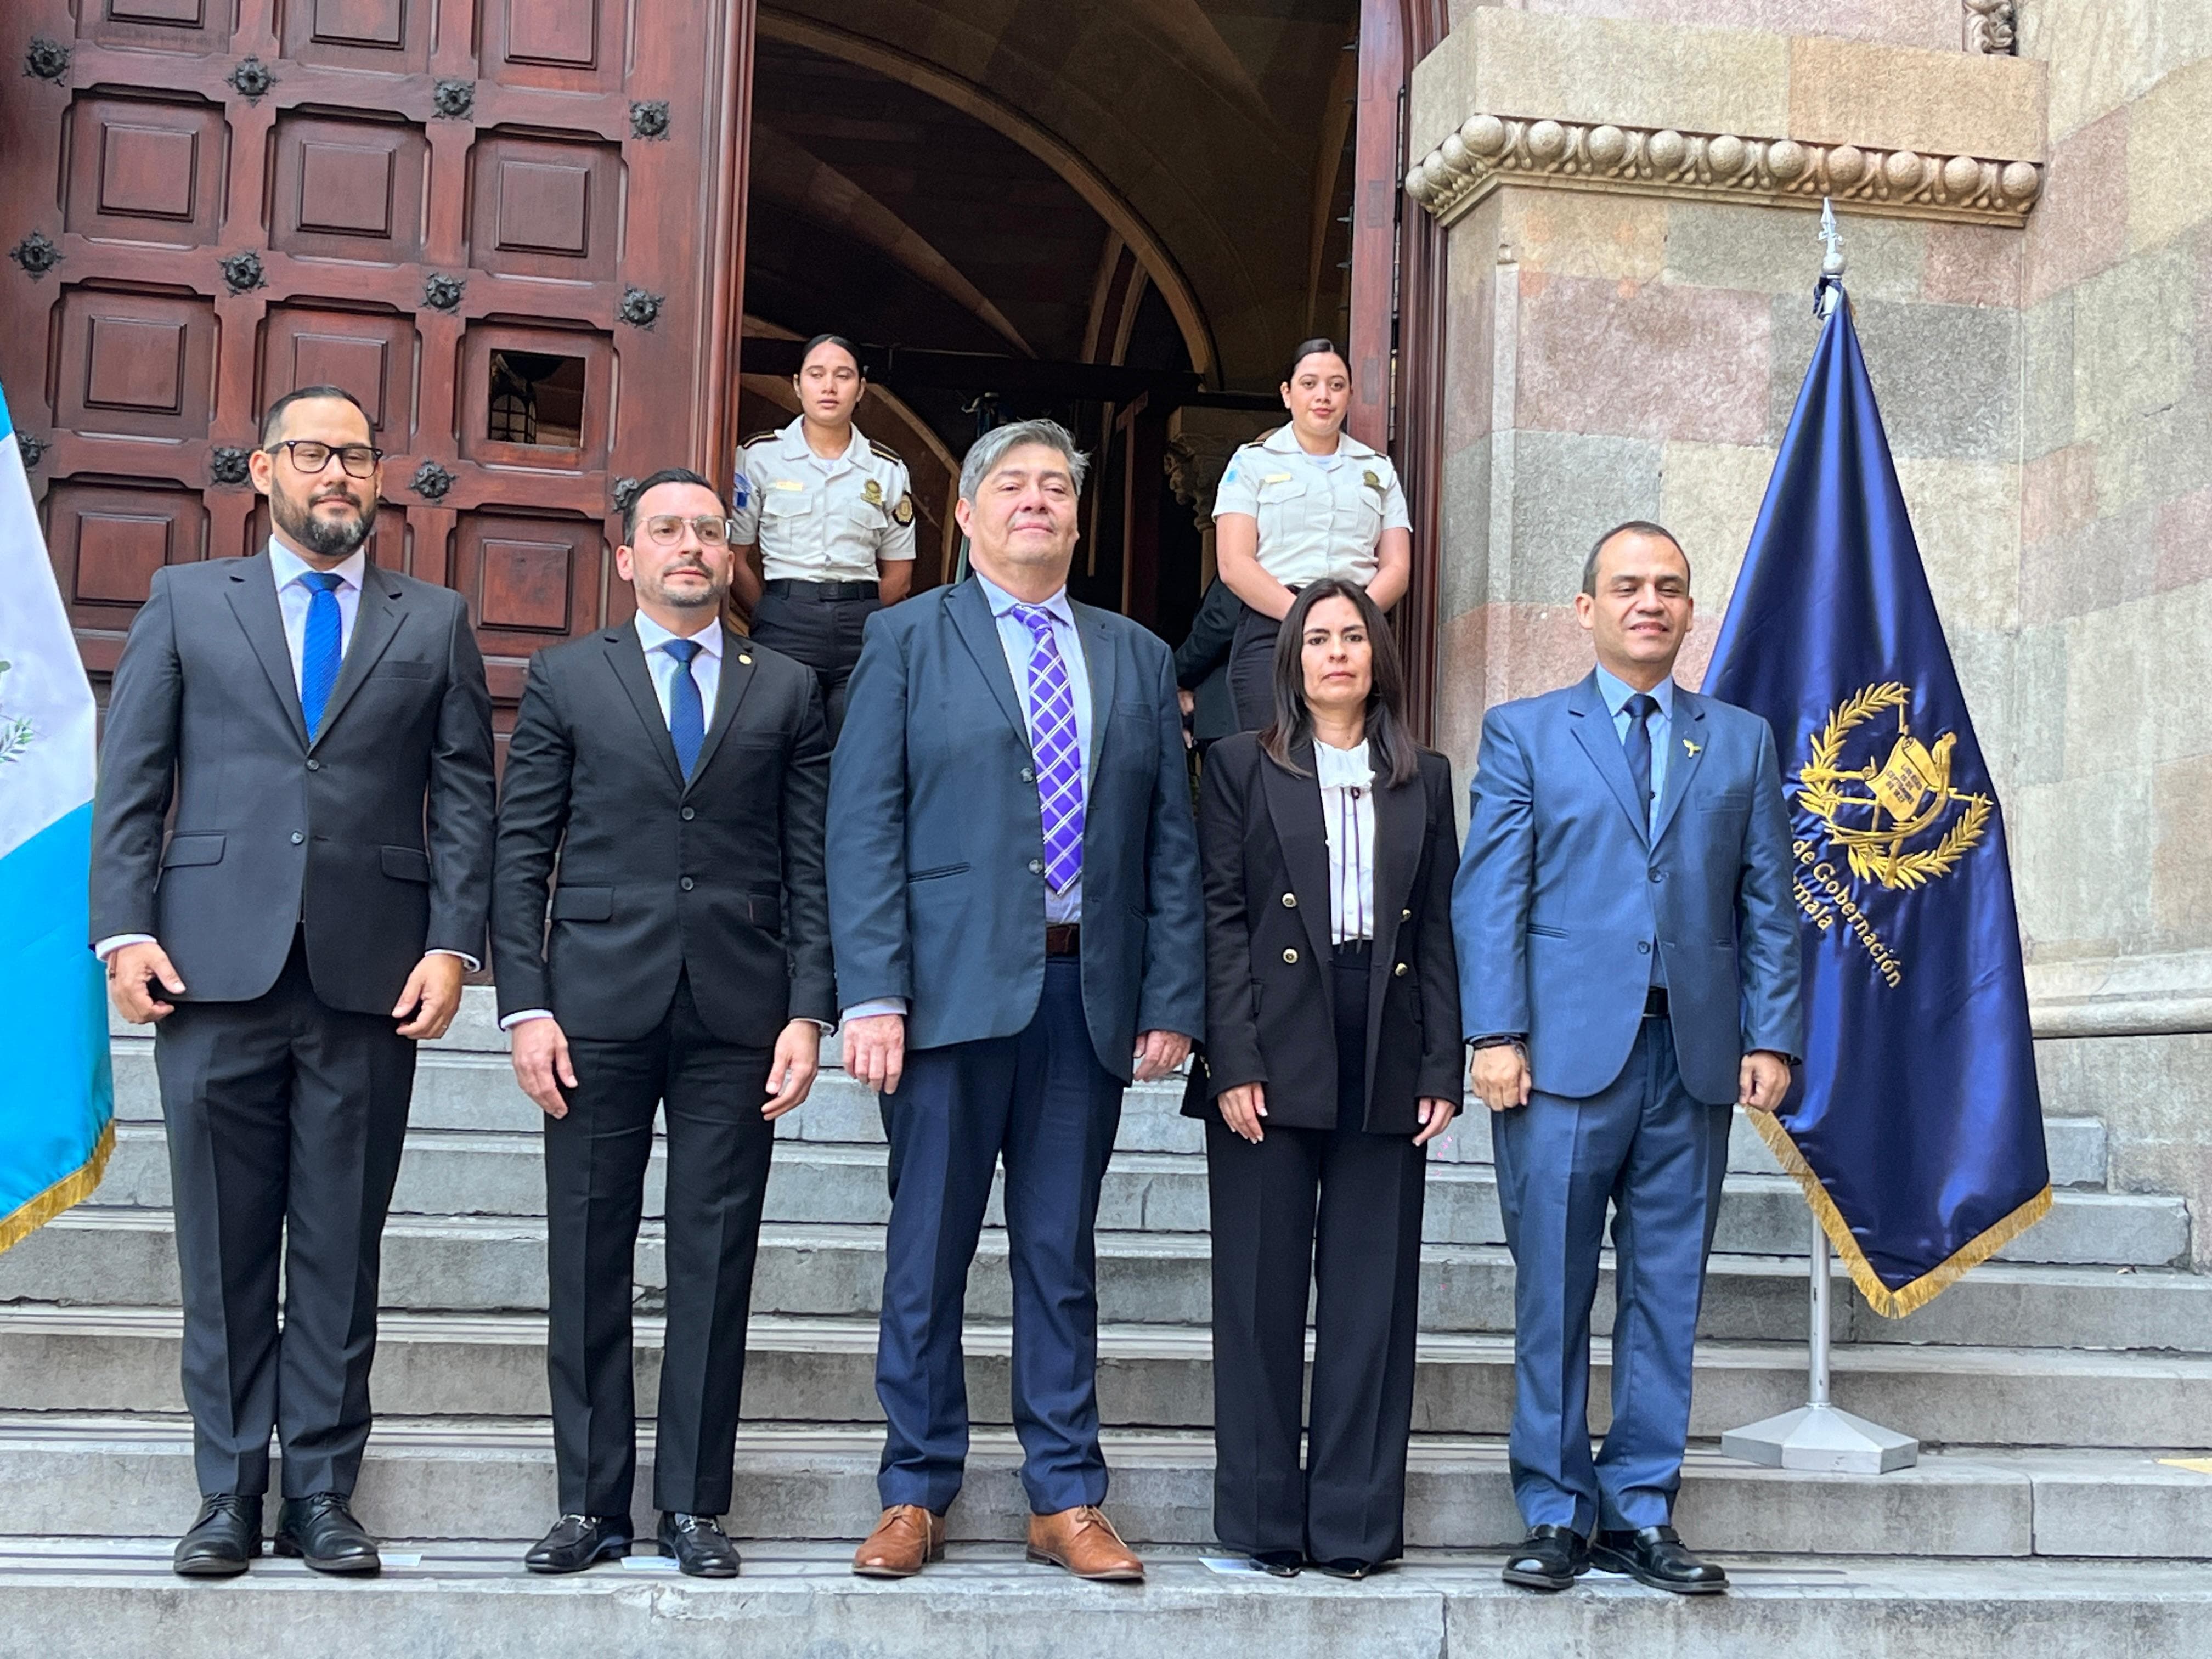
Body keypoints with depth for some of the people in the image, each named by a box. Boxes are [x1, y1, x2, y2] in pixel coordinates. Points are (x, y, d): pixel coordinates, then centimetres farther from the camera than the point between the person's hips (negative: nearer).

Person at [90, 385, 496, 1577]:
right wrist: (127, 930, -3)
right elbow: (130, 784, 7)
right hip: (217, 968, 0)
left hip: (370, 979, 0)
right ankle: (230, 1491, 14)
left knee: (342, 1248, 4)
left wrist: (453, 945, -4)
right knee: (224, 1247, 4)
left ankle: (322, 1491, 12)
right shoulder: (185, 602, 12)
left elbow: (465, 798, 7)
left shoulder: (434, 623, 12)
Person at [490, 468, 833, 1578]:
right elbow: (520, 853, 5)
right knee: (588, 1258, 3)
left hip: (738, 1014, 1)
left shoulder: (786, 693, 11)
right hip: (598, 1007, 0)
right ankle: (591, 1504, 13)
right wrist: (525, 1006, -4)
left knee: (716, 1260, 3)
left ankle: (695, 1505, 12)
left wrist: (808, 1012, -2)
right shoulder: (566, 681, 9)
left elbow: (811, 864, 7)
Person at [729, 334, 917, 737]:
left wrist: (859, 616, 7)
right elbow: (735, 562, 5)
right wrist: (775, 619, 5)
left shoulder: (888, 470, 11)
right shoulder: (759, 457, 5)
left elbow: (899, 577, 14)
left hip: (863, 631, 2)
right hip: (785, 622, -2)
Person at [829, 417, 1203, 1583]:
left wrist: (1173, 1000, 2)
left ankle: (1066, 1500, 15)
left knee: (1063, 1256, 8)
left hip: (1089, 992, 3)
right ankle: (916, 1495, 15)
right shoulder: (909, 641, 6)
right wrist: (872, 994, -12)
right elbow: (864, 824, -2)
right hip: (954, 987, -2)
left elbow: (1172, 843, 11)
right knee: (928, 1250, 3)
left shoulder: (1138, 659, 15)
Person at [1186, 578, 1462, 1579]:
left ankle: (1356, 1522, 12)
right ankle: (1262, 1522, 11)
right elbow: (1219, 917, -1)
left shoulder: (1424, 779, 14)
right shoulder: (1243, 766, 6)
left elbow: (1439, 929, 10)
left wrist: (1441, 1070, 1)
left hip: (1386, 1064, 2)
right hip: (1273, 1061, -2)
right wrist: (1234, 1063, -11)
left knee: (1373, 1297, 4)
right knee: (1261, 1293, 2)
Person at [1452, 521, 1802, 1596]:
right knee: (1553, 1295, 1)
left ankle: (1639, 1514, 16)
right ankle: (1554, 1514, 12)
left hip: (1695, 1058, 2)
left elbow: (1768, 903, 11)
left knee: (1668, 1296, 6)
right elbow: (1489, 894, 1)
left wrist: (1771, 1038, 1)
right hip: (1565, 1054, -2)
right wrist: (1496, 1034, -8)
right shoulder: (1524, 732, 8)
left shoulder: (1742, 741, 15)